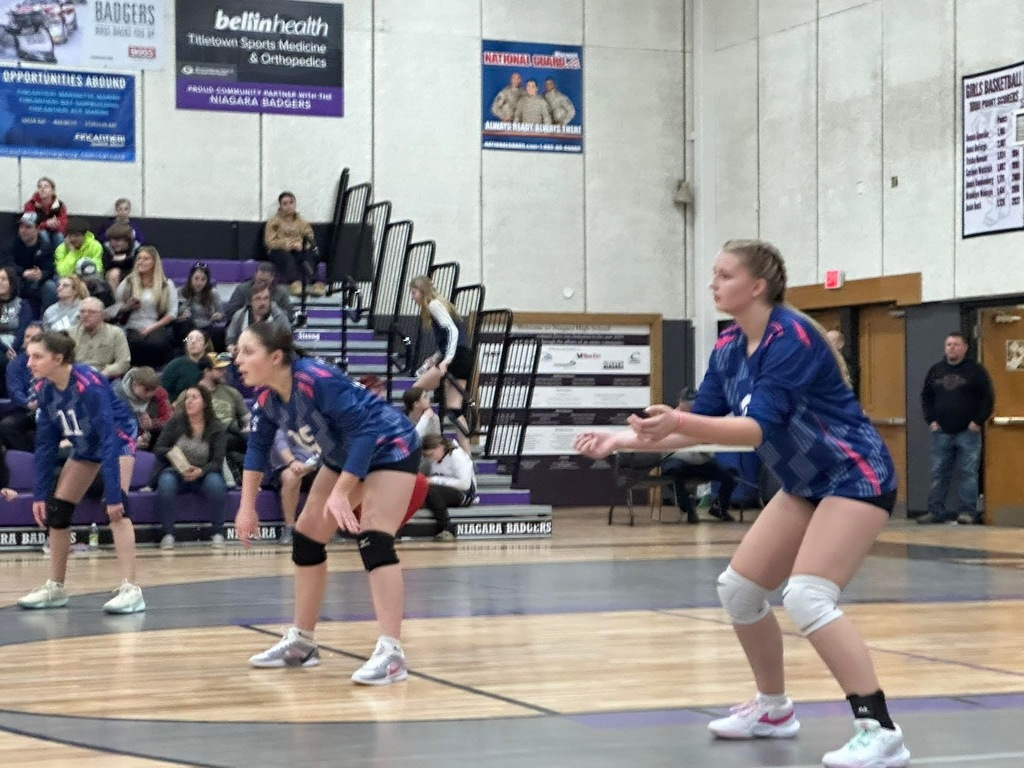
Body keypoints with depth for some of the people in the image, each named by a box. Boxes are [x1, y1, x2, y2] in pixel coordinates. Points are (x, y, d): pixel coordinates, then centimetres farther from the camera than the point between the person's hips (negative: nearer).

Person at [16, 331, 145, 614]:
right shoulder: (43, 389, -15)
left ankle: (130, 590, -29)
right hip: (85, 446, 7)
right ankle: (55, 588, 21)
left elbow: (109, 439, -37)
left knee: (116, 506, -26)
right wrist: (40, 494, -7)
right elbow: (45, 444, -6)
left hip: (118, 440, -7)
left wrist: (113, 493, -39)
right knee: (55, 509, 6)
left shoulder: (88, 383, -35)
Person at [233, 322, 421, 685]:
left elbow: (365, 431, -34)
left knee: (373, 539, -23)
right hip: (344, 455, 9)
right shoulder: (268, 398, -9)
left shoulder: (317, 380, -33)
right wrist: (247, 505, 4)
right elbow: (258, 447, 8)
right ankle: (301, 641, 22)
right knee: (306, 537, 9)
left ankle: (391, 653, -26)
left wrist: (340, 493, -36)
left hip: (390, 447, -9)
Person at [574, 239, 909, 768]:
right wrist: (623, 439, -4)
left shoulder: (792, 337, -23)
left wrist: (677, 423, -41)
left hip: (856, 478, -9)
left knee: (807, 597, -24)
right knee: (738, 588, 10)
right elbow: (703, 425, 7)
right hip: (807, 484, 9)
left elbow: (759, 429, -30)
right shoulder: (728, 350, 3)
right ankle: (773, 709, 28)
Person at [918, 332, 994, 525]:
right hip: (941, 432, 4)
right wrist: (931, 420, 6)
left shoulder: (975, 370, -1)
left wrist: (978, 421, -9)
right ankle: (935, 511, 8)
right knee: (939, 473, 4)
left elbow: (988, 398, -2)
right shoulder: (935, 370, 11)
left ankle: (968, 512, 0)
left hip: (968, 432, -4)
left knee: (968, 473, -4)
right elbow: (926, 397, 17)